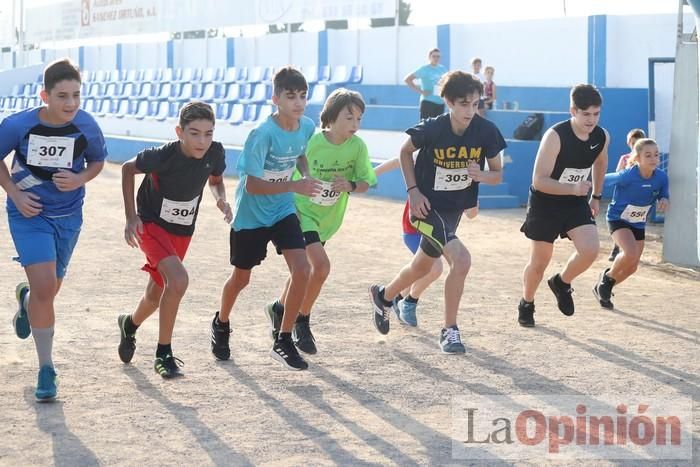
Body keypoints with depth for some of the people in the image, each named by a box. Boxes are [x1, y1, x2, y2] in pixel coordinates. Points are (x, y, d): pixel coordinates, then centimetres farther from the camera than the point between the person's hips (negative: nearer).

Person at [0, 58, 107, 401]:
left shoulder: (87, 127, -14)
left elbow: (97, 161, 6)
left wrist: (80, 179, -14)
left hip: (68, 217, 3)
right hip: (29, 215, -3)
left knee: (49, 289, 16)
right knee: (45, 286, -17)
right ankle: (46, 368, -3)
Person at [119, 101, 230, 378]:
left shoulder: (215, 153, -18)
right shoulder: (163, 155, -29)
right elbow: (128, 169, -9)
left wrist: (221, 199, -17)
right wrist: (130, 217, -11)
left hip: (183, 231, 5)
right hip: (151, 224, -5)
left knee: (156, 295, 19)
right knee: (178, 280, -28)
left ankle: (129, 325, 53)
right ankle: (164, 355, -13)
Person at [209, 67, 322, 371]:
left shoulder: (307, 126, -8)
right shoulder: (263, 135, -27)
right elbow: (252, 185, -27)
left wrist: (306, 175, -6)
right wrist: (294, 186, -35)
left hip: (283, 211, 5)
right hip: (251, 215, -4)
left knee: (302, 270, -13)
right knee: (241, 278, 12)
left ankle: (282, 342, 1)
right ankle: (221, 325, 44)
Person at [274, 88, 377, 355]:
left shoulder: (358, 147, -12)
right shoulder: (311, 142, -21)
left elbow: (366, 183, -7)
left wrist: (350, 186, -28)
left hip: (328, 219, 5)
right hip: (302, 211, -5)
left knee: (304, 268, 18)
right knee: (321, 266, -21)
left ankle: (281, 308, 44)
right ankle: (302, 323, -3)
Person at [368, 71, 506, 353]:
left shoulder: (486, 132, -14)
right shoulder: (431, 129, -21)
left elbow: (497, 175, -4)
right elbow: (405, 152, -1)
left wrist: (482, 176, -26)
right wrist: (413, 190, -10)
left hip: (455, 209, 5)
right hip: (428, 206, -5)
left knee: (422, 266, 22)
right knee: (461, 259, -23)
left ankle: (383, 296, 51)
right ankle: (449, 330, -7)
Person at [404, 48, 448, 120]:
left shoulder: (443, 69, 9)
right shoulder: (424, 69, -7)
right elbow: (407, 79, -9)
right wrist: (420, 91, -13)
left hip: (441, 103, 6)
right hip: (428, 102, -6)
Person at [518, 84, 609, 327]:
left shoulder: (602, 137, -9)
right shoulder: (555, 136, -26)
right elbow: (539, 181, -27)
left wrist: (596, 196, 18)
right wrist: (573, 188, -38)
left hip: (576, 203, 4)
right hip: (545, 203, -4)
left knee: (590, 249, -19)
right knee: (539, 261, 7)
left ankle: (561, 283, 11)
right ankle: (526, 304, 34)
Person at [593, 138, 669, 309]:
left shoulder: (662, 177, -17)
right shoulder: (627, 176, -30)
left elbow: (663, 195, 0)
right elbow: (604, 179, -14)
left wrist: (664, 200, -25)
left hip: (638, 224, 6)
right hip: (618, 219, -6)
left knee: (632, 267, 10)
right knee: (631, 253, -30)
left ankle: (603, 288, 35)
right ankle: (608, 277, -1)